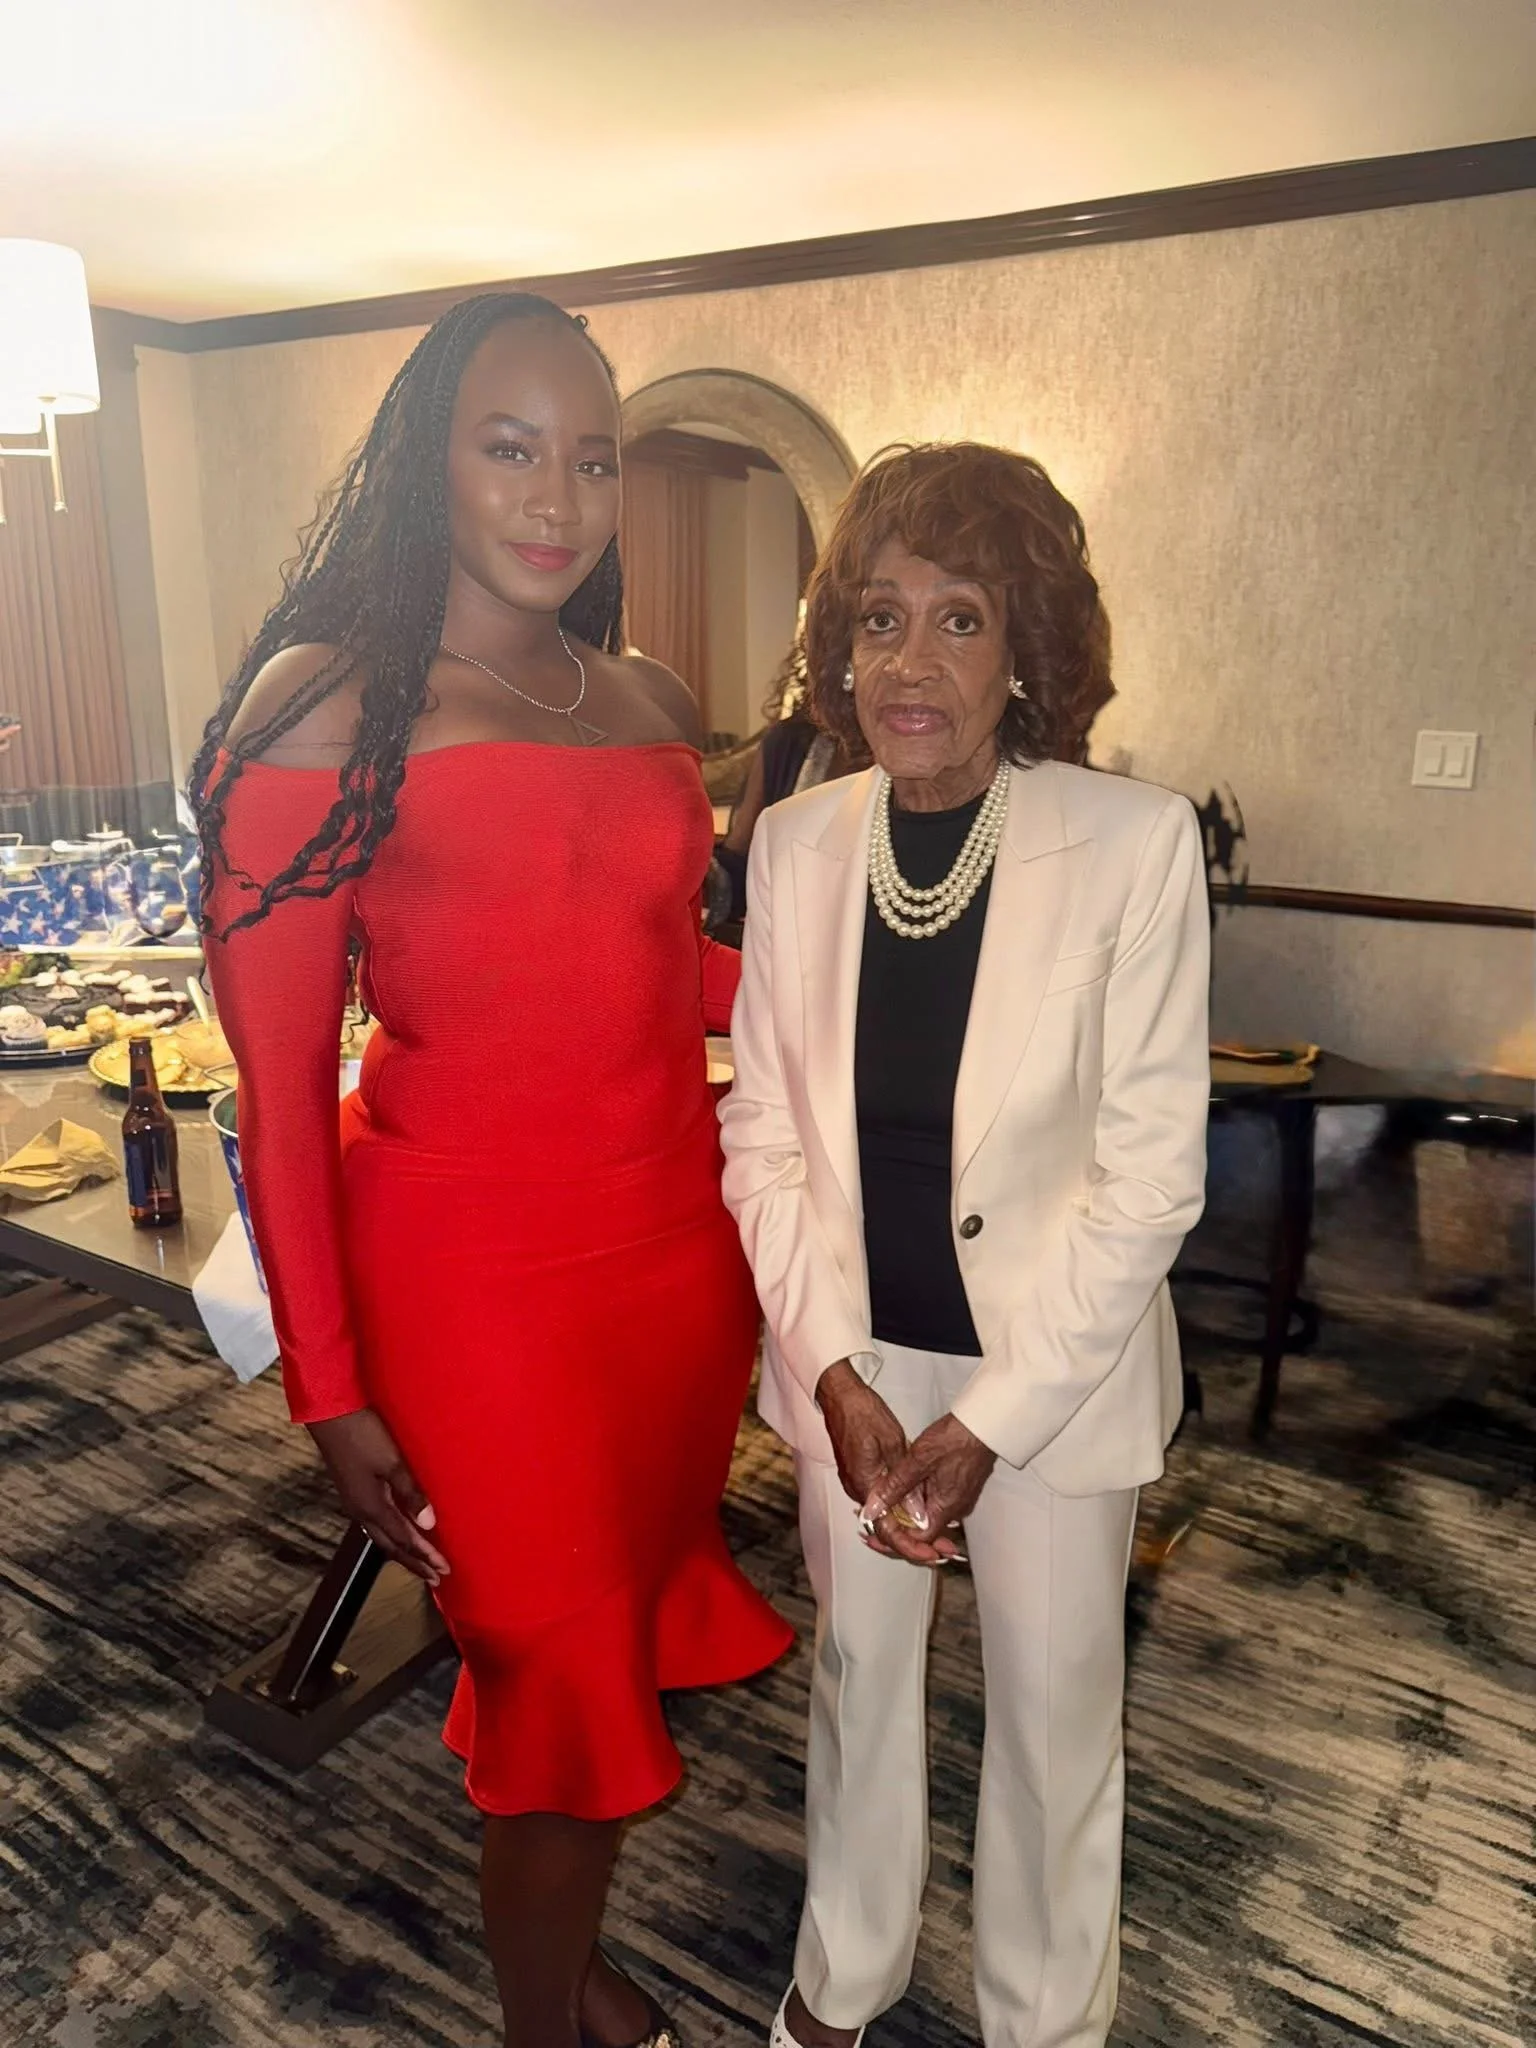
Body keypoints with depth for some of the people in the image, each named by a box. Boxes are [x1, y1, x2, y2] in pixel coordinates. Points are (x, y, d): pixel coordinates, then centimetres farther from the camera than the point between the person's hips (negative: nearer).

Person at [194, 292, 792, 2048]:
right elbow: (279, 1079, -10)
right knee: (566, 1682, 8)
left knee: (636, 1636, 20)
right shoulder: (330, 706, -9)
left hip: (676, 1241, 6)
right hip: (472, 1266, -6)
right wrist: (328, 1388, -10)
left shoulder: (650, 704, 8)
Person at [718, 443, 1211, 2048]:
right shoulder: (793, 843, -6)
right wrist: (835, 1368, -11)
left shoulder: (1137, 842, -17)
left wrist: (992, 1415, -14)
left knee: (1053, 1709, 17)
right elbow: (764, 1128, -2)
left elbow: (1150, 1170, -14)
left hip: (1055, 1370, -2)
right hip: (854, 1359, 3)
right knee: (856, 1673, 22)